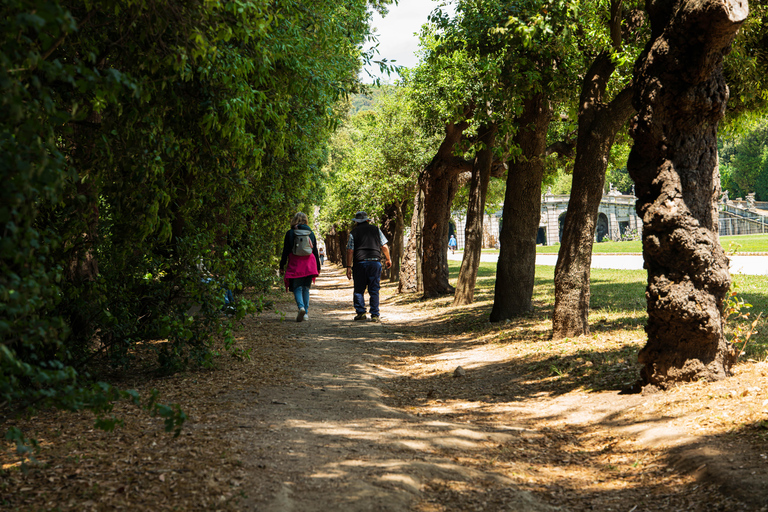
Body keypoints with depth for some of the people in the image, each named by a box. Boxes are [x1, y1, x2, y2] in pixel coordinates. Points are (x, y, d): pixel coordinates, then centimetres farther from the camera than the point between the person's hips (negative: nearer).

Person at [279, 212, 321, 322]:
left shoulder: (290, 233, 0)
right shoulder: (311, 233, 8)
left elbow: (286, 251, -1)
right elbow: (315, 251, 12)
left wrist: (282, 266, 5)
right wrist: (318, 266, 19)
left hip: (295, 264, -3)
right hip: (309, 264, 3)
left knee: (297, 288, -1)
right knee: (306, 288, 11)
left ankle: (301, 306, -27)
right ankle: (306, 313, 10)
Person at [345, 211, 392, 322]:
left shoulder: (354, 232, 5)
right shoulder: (376, 230, 10)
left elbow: (350, 251, -2)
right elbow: (384, 247, 9)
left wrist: (349, 267, -1)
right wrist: (387, 259, 23)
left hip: (360, 263, -1)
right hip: (375, 262, 1)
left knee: (359, 289, 10)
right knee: (374, 290, 3)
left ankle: (360, 312, 4)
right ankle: (374, 315, -2)